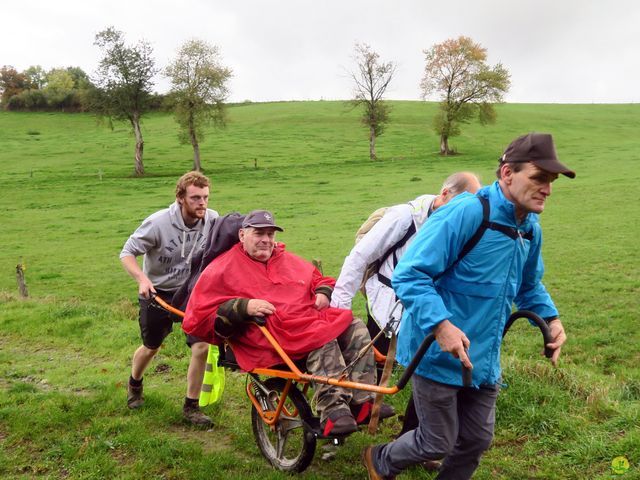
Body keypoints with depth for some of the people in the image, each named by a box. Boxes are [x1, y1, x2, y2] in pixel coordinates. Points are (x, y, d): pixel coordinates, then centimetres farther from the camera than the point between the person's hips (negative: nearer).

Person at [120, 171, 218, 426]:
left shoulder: (212, 220, -16)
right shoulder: (158, 223, -24)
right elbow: (127, 253, -16)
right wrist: (142, 279, -33)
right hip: (157, 292, -2)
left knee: (201, 346, -13)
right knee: (151, 347, 18)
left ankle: (191, 406, 8)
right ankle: (134, 384, 52)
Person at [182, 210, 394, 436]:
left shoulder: (288, 260, 24)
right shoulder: (221, 269, 4)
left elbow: (319, 279, 34)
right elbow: (196, 320, -4)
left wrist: (323, 293, 7)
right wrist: (244, 307, -16)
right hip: (272, 332, -7)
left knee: (356, 329, -13)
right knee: (323, 343, -31)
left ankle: (362, 403, -16)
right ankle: (333, 411, -33)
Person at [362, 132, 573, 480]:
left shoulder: (531, 229, 5)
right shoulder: (465, 214, -23)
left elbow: (529, 285, 22)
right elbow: (408, 275, -25)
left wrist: (550, 318, 4)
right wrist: (441, 324, -36)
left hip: (484, 358, 8)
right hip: (439, 354, -7)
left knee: (477, 441, 17)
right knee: (438, 444, 8)